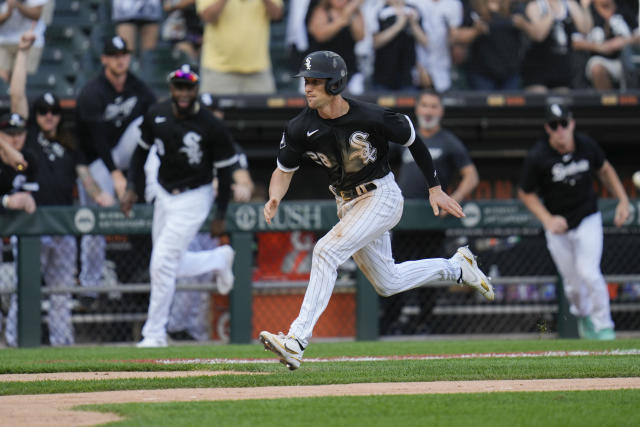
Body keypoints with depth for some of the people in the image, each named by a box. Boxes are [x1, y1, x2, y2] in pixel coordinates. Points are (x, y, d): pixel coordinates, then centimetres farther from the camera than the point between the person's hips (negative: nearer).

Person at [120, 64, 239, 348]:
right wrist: (131, 188, 1)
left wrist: (221, 215, -6)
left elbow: (224, 170, -9)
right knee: (169, 267, 16)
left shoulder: (211, 127, -18)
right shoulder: (156, 115, -5)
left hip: (194, 199, -6)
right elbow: (142, 150, 11)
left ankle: (154, 333, -3)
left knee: (163, 264, -13)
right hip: (164, 195, 6)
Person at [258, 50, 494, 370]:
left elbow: (414, 141, -6)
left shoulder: (371, 118, -22)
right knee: (387, 283, 16)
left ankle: (297, 340, -28)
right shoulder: (300, 128, -11)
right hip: (347, 205, 6)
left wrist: (435, 189, 0)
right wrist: (274, 199, -21)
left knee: (327, 250, -25)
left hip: (382, 196, -6)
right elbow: (284, 170, 2)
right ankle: (456, 267, 41)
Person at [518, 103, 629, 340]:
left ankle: (604, 326, 2)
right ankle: (583, 316, 40)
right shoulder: (537, 157, -18)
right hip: (557, 225, 0)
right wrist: (548, 220, -19)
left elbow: (605, 170, 11)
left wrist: (623, 199, 3)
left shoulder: (587, 145, -10)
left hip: (588, 221, 0)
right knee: (573, 283, 7)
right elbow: (526, 193, -6)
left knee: (588, 273, -17)